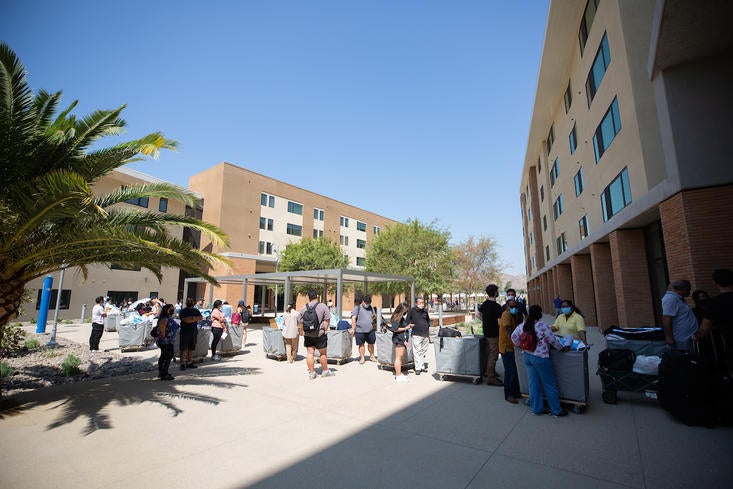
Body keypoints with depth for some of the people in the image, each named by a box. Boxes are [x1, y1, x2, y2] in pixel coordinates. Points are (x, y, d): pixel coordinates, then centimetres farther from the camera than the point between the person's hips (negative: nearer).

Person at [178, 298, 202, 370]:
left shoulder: (196, 310, 12)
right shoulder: (183, 311, -2)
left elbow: (201, 318, -2)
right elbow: (185, 320, -16)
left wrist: (192, 318, -12)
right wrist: (195, 319, -10)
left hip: (194, 332, 5)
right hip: (185, 332, -4)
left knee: (191, 348, 9)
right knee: (183, 349, -3)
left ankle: (189, 362, 18)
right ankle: (182, 363, 2)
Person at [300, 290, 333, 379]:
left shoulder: (304, 307, 4)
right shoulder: (323, 306, -6)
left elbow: (300, 321, 10)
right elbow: (327, 319, -9)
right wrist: (325, 330, 0)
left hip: (307, 334, 3)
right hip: (320, 334, -3)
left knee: (310, 353, 10)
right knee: (323, 353, 10)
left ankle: (311, 372, 14)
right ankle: (325, 371, 22)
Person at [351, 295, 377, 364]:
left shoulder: (370, 308, 15)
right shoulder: (357, 308, -2)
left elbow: (375, 315, 30)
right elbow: (353, 318, -10)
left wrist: (374, 316, 8)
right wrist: (353, 328, -16)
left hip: (370, 330, 4)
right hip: (360, 330, -4)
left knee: (371, 344, 11)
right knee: (361, 344, 5)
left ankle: (372, 356, 30)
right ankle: (362, 358, 18)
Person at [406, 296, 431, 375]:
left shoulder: (425, 311, 12)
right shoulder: (412, 311, -1)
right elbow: (407, 321, 3)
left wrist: (427, 326, 15)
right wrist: (411, 326, -11)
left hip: (425, 334, 5)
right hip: (416, 334, -5)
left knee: (424, 351, 12)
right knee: (417, 352, -7)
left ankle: (423, 366, 23)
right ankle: (417, 368, -2)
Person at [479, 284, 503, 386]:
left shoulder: (484, 304, 4)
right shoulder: (497, 306, -22)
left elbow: (479, 313, 19)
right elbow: (499, 322, -24)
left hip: (486, 332, 8)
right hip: (494, 334, -8)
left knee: (488, 354, 21)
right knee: (493, 355, -2)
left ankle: (487, 371, 34)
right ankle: (491, 378, 3)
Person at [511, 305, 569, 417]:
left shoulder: (522, 326, 0)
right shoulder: (543, 326, -16)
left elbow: (513, 337, 8)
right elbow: (552, 340, -8)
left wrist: (519, 344, 25)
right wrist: (562, 348, 8)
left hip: (526, 356, 6)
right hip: (540, 358, -5)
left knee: (533, 383, 13)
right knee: (549, 385, 9)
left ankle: (536, 408, 22)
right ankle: (557, 410, 21)